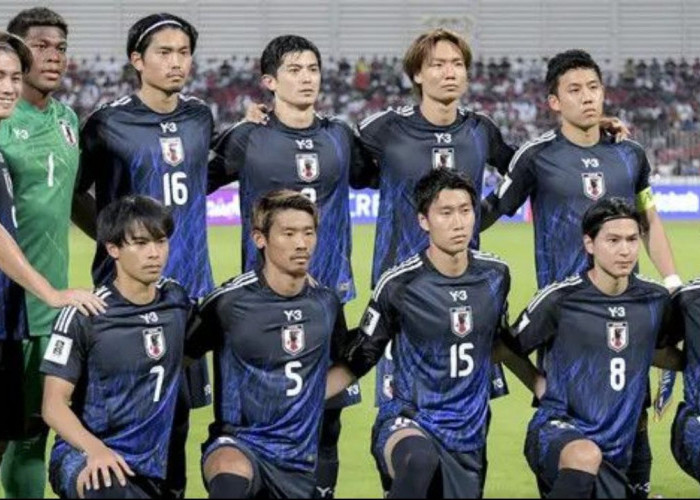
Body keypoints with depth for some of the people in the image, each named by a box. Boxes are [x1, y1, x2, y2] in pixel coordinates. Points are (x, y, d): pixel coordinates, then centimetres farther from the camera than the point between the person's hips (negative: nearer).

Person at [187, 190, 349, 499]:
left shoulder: (326, 303, 4)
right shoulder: (229, 301, -10)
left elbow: (344, 360, 24)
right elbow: (181, 356, 3)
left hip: (299, 458, 5)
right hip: (237, 442, -5)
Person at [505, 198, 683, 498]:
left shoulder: (655, 299, 5)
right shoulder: (559, 299, -8)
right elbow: (507, 349, 6)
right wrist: (539, 385, 1)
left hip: (616, 448, 6)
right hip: (557, 428, -5)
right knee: (586, 456, -39)